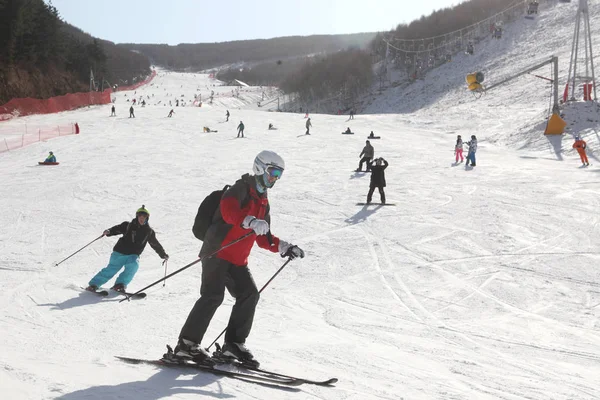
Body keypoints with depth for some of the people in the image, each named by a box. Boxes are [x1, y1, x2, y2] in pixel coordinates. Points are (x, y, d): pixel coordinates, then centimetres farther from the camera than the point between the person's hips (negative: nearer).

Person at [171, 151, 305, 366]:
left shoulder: (263, 203, 21)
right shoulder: (241, 189, -5)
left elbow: (263, 239, 24)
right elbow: (227, 209, -28)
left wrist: (284, 247, 10)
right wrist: (251, 221, -43)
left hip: (238, 261, 8)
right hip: (217, 253, -8)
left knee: (249, 295, -2)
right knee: (213, 296, -16)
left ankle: (234, 343, 7)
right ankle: (187, 344, -12)